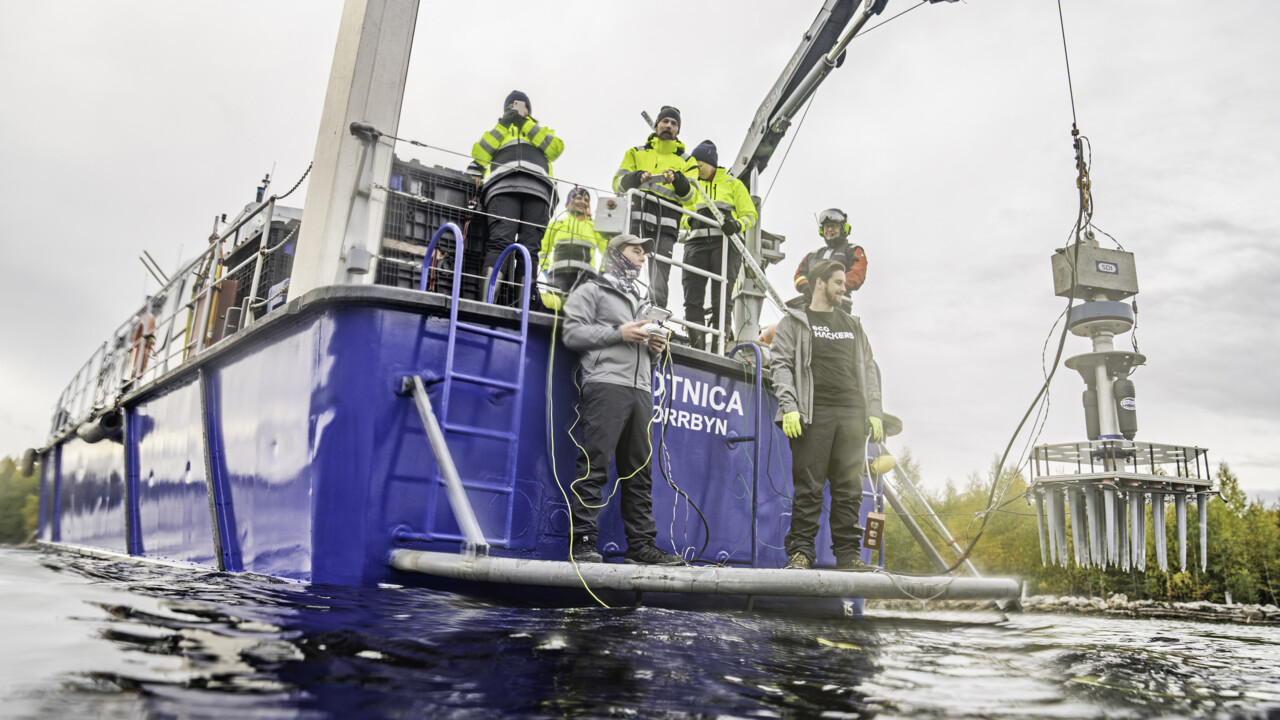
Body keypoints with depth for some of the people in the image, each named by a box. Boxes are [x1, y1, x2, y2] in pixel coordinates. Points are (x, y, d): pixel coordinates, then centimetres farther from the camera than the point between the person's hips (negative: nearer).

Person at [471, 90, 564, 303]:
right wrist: (503, 124, 14)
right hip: (503, 186, -1)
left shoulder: (541, 132, 36)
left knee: (530, 246, -15)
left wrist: (525, 122, 12)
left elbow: (556, 148, 11)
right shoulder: (496, 132, 37)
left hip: (537, 188, 1)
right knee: (500, 239, -23)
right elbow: (479, 153, 15)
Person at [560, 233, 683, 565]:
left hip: (640, 391, 7)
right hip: (606, 384, -7)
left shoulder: (637, 301, 32)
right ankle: (582, 541, -10)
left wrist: (653, 348, 10)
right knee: (595, 465, -12)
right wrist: (619, 332, -9)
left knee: (639, 471, 3)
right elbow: (572, 333, -3)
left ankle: (641, 544, 5)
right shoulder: (592, 290, 11)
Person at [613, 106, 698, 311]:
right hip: (636, 216, -1)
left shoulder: (686, 161, 25)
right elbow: (618, 183, 12)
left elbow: (689, 197, 10)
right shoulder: (636, 153, 25)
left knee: (659, 281, -8)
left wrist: (679, 182, -13)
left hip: (665, 224, 1)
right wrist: (636, 178, -10)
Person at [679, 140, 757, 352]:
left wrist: (737, 225, -13)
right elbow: (683, 219, 22)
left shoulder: (733, 183, 16)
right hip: (697, 242, 3)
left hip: (724, 243, -3)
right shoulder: (694, 187, 26)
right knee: (693, 298, -8)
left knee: (721, 300, -8)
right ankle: (696, 347, -8)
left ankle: (718, 347, -9)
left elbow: (750, 214, 9)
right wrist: (690, 221, -2)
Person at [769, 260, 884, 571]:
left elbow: (868, 369, 22)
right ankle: (801, 551, 0)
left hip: (852, 415, 4)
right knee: (808, 487, -5)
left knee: (849, 487, 3)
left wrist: (874, 412, 11)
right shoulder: (795, 321, 9)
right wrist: (789, 406, -13)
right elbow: (781, 364, 0)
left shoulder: (852, 324, 24)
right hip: (814, 414, -4)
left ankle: (849, 553, 9)